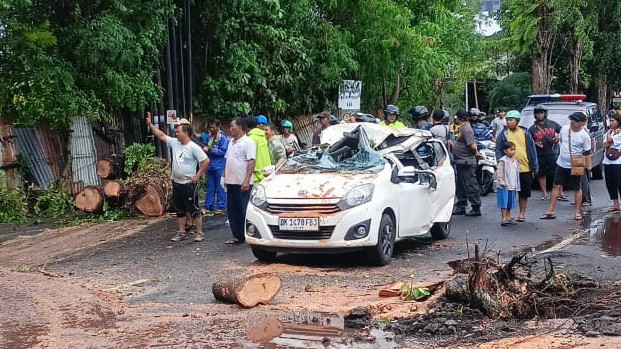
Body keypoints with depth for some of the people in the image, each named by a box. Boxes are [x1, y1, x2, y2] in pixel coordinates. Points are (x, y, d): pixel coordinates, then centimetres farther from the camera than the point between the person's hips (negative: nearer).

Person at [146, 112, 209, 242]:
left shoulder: (194, 147, -14)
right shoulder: (174, 143, 6)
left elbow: (206, 161, -16)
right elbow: (161, 135, 12)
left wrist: (197, 176, -14)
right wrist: (150, 124, 6)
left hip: (188, 184, -7)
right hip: (176, 183, 7)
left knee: (193, 209, -3)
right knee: (179, 210, 14)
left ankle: (200, 233, 3)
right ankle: (181, 232, 23)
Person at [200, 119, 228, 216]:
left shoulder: (222, 137, -11)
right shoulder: (208, 136, 9)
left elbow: (222, 151, -15)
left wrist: (209, 149, -17)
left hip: (219, 166, -7)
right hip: (210, 165, 7)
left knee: (220, 187, 0)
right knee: (209, 187, 10)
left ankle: (221, 207, 8)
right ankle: (207, 207, 15)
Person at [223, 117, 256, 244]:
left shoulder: (248, 142, -10)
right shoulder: (231, 142, 17)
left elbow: (251, 162, -17)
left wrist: (246, 181, -23)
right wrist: (224, 176, 15)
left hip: (243, 183, -9)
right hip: (231, 182, 9)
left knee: (244, 211, -5)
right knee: (232, 211, 10)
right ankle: (237, 236, 18)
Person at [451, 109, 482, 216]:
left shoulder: (466, 129, -18)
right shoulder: (462, 128, 14)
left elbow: (473, 146, -25)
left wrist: (474, 154, -7)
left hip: (466, 162, -11)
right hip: (461, 162, 11)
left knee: (470, 185, -5)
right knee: (460, 187, 16)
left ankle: (476, 208, 0)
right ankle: (461, 207, 25)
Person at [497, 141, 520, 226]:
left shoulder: (515, 161, 12)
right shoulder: (502, 161, -10)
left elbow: (517, 172, 19)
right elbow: (499, 172, -15)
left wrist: (517, 185, 16)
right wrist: (501, 182, -19)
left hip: (513, 186, 7)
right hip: (504, 187, -7)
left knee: (510, 203, 13)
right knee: (504, 203, -8)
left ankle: (508, 217, 21)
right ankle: (503, 219, -8)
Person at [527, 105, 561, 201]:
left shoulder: (553, 124, 8)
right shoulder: (532, 128, 7)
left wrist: (558, 136, -1)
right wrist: (535, 143, -11)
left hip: (552, 153, -1)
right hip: (539, 155, 1)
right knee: (541, 175, 6)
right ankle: (544, 193, 16)